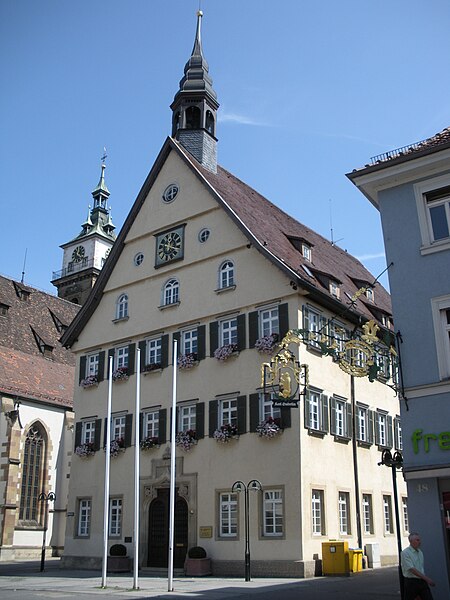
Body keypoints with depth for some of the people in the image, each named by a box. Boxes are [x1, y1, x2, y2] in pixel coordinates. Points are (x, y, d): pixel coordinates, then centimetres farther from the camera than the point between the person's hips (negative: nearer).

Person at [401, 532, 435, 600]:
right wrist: (426, 578, -24)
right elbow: (412, 569, -20)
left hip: (422, 581, 6)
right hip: (411, 582, -6)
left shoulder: (420, 552, 12)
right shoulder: (405, 553, -12)